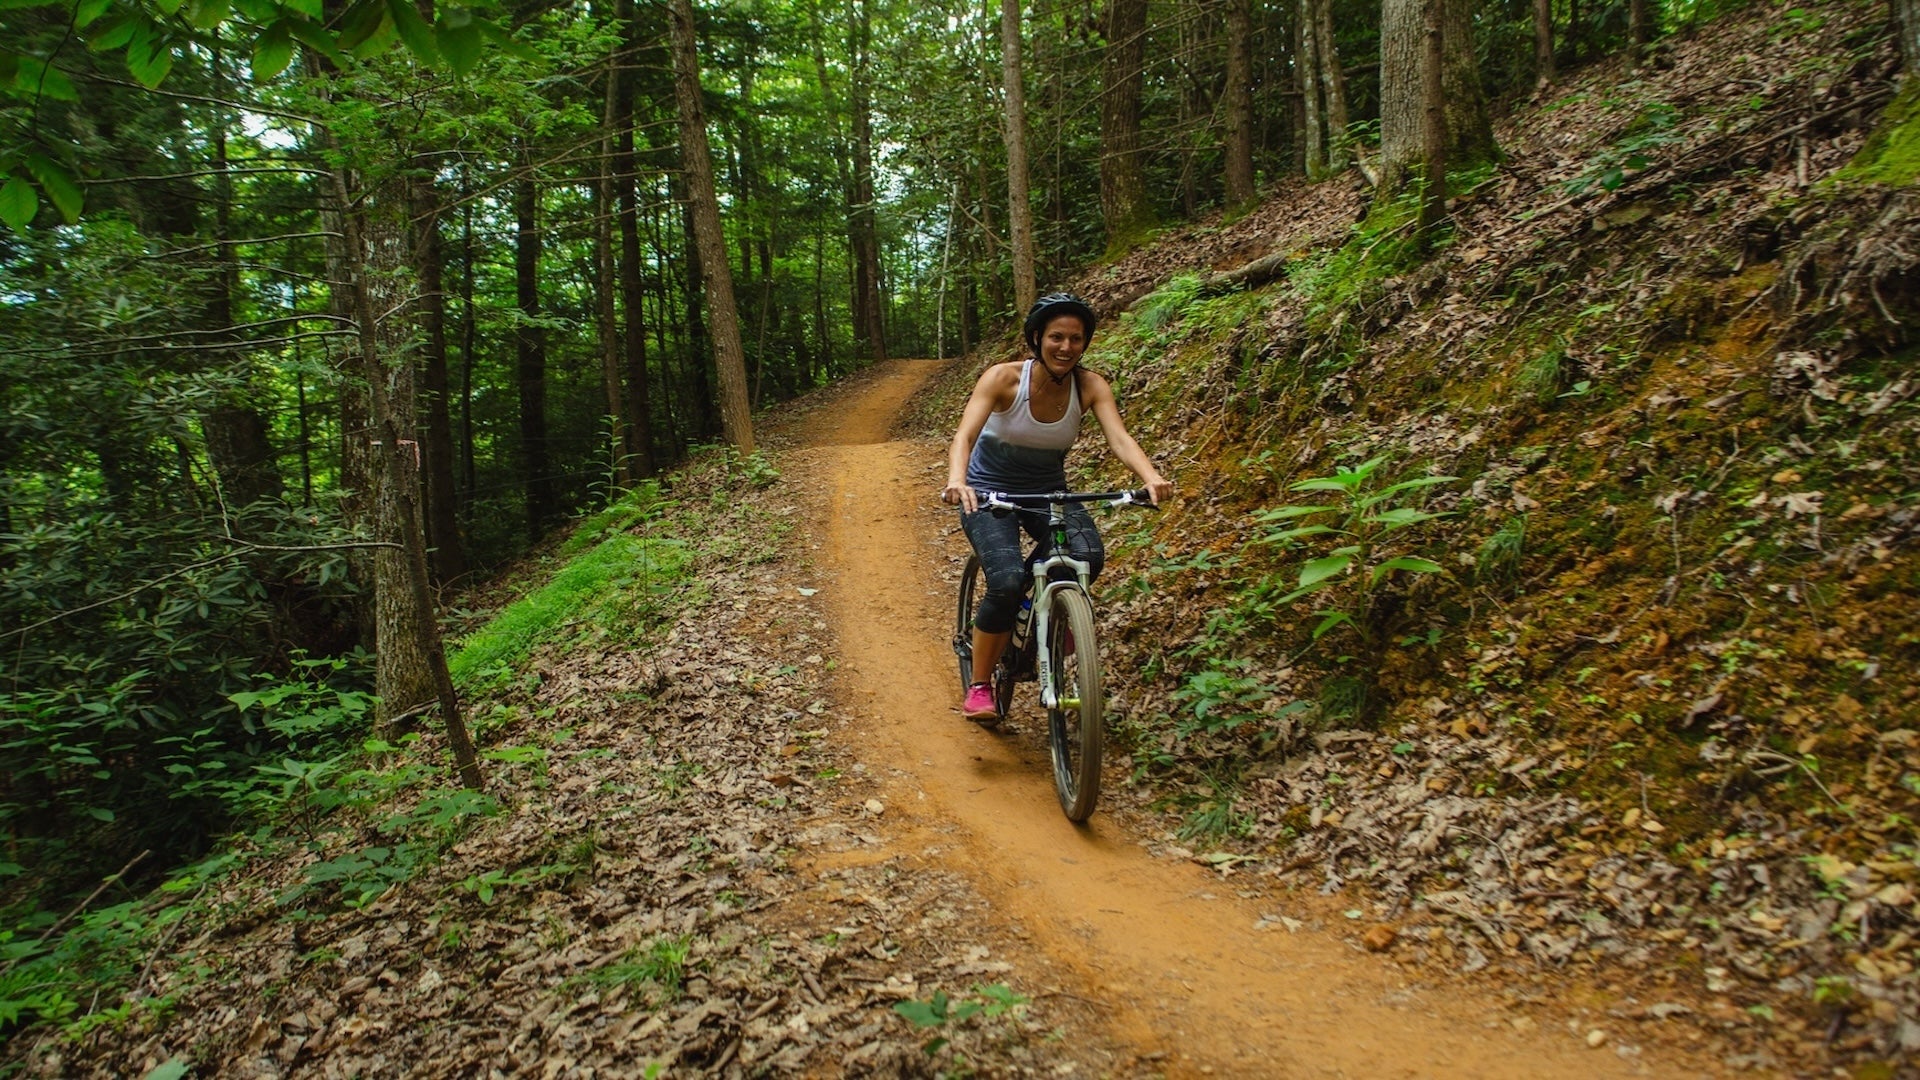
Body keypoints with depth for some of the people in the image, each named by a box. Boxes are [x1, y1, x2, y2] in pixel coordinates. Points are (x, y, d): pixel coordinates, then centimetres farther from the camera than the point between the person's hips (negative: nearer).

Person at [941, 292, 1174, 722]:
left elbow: (1120, 438, -27)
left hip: (1049, 492, 3)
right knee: (1007, 581, -26)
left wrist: (1152, 478, -48)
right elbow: (964, 435, -32)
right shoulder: (1003, 378, -21)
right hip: (989, 491, -3)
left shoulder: (1090, 386, -13)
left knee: (1089, 556, -28)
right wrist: (956, 482, -53)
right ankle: (979, 686, -4)